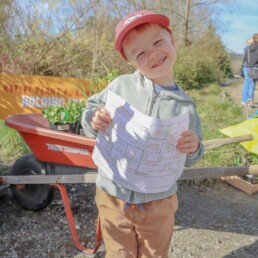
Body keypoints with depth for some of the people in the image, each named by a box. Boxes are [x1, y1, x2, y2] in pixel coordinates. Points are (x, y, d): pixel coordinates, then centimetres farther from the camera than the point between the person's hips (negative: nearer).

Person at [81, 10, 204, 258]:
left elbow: (186, 160, 2)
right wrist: (93, 119, -20)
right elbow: (91, 108, 2)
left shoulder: (184, 105, -7)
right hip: (113, 197, 0)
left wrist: (193, 149, -19)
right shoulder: (120, 85, -10)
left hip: (159, 203, 1)